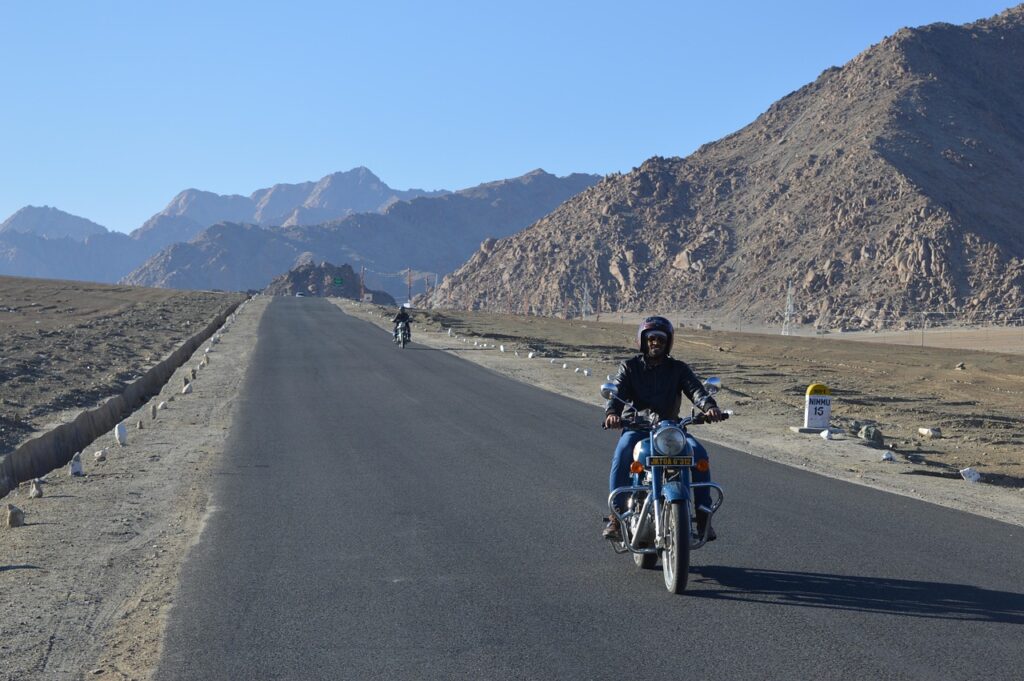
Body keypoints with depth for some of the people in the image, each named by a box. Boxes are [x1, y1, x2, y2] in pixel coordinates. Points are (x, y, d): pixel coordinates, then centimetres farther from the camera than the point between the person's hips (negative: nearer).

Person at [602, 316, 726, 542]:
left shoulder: (678, 368, 12)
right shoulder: (630, 367, 10)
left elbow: (695, 389, -6)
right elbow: (618, 392, -6)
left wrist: (709, 407, -30)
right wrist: (611, 412, -31)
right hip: (637, 427, -1)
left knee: (699, 453, -26)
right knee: (622, 453, -34)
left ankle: (703, 516, -18)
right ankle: (615, 516, -32)